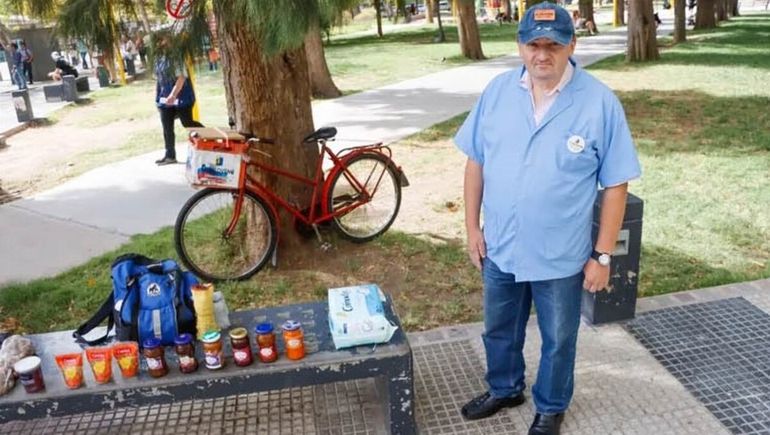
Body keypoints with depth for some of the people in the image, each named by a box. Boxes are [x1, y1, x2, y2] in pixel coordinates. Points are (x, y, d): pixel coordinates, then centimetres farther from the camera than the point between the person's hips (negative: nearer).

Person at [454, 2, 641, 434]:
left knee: (558, 341, 18)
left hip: (561, 256, -3)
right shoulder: (497, 91, -5)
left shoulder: (600, 102, -15)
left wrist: (602, 255, -10)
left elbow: (615, 185, -11)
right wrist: (472, 226, 1)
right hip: (499, 248, 4)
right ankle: (505, 389, 50)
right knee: (499, 330, 23)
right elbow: (475, 162, 2)